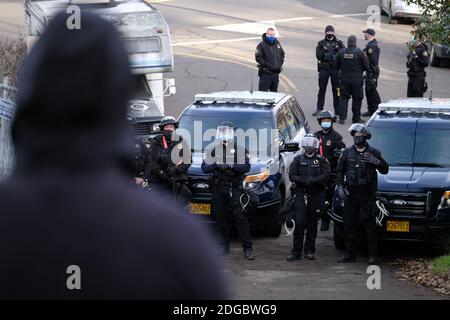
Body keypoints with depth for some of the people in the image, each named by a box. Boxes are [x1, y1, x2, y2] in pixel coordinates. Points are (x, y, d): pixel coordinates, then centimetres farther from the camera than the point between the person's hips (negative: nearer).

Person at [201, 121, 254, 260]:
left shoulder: (240, 149, 5)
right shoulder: (213, 149, 14)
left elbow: (246, 167, -7)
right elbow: (204, 167, 6)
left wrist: (230, 165, -20)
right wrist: (215, 164, -14)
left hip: (235, 188, -3)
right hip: (218, 189, 3)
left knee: (240, 218, -9)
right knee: (220, 218, 5)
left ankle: (248, 248, -10)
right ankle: (224, 247, 14)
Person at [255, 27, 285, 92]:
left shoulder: (277, 43, 11)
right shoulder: (262, 45, -8)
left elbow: (282, 54, 23)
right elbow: (258, 57, -13)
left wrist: (280, 64, 9)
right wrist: (267, 65, -18)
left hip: (276, 72, 6)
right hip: (266, 74, -6)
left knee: (274, 91, 14)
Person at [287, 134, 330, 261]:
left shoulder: (321, 160, 7)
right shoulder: (298, 159, 10)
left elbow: (326, 176, -6)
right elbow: (292, 176, 1)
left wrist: (311, 181, -18)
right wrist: (304, 181, -15)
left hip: (316, 195, 0)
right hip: (301, 194, 0)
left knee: (312, 224, 5)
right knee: (299, 223, -9)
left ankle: (309, 251, 12)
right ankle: (296, 252, -7)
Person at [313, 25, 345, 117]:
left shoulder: (338, 43, 9)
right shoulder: (321, 43, 8)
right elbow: (318, 56, -2)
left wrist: (338, 48, -16)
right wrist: (324, 50, -17)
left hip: (335, 68, 0)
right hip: (324, 68, 0)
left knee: (336, 89, 1)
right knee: (322, 89, 1)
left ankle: (338, 109, 8)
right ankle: (319, 109, 5)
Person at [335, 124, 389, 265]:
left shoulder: (373, 153, 5)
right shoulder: (347, 153, 11)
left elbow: (385, 170, 3)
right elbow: (340, 171, 16)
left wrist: (376, 161, -15)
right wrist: (339, 186, 3)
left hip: (368, 195, -3)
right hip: (351, 194, 3)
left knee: (369, 224, -6)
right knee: (349, 224, 3)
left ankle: (373, 255, -3)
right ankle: (349, 254, 10)